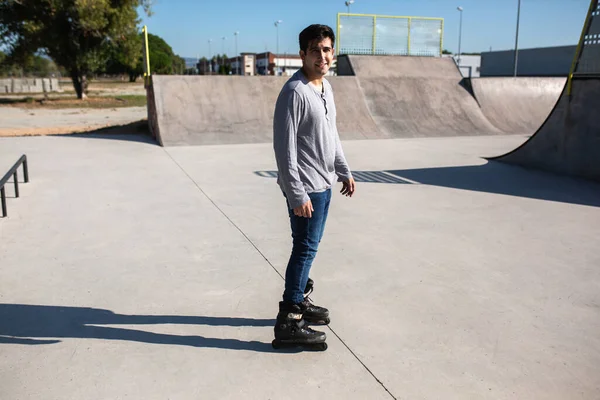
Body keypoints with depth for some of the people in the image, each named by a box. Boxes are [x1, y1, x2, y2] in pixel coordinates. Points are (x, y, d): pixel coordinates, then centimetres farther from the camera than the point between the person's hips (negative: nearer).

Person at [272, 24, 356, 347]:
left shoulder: (326, 87, 11)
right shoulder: (294, 92, -18)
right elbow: (284, 148, -21)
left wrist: (344, 171, 20)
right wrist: (297, 194, -23)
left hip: (324, 183, 9)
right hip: (305, 187, -9)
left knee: (310, 246, 17)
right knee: (305, 248, -5)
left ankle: (300, 301, 33)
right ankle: (288, 321, 4)